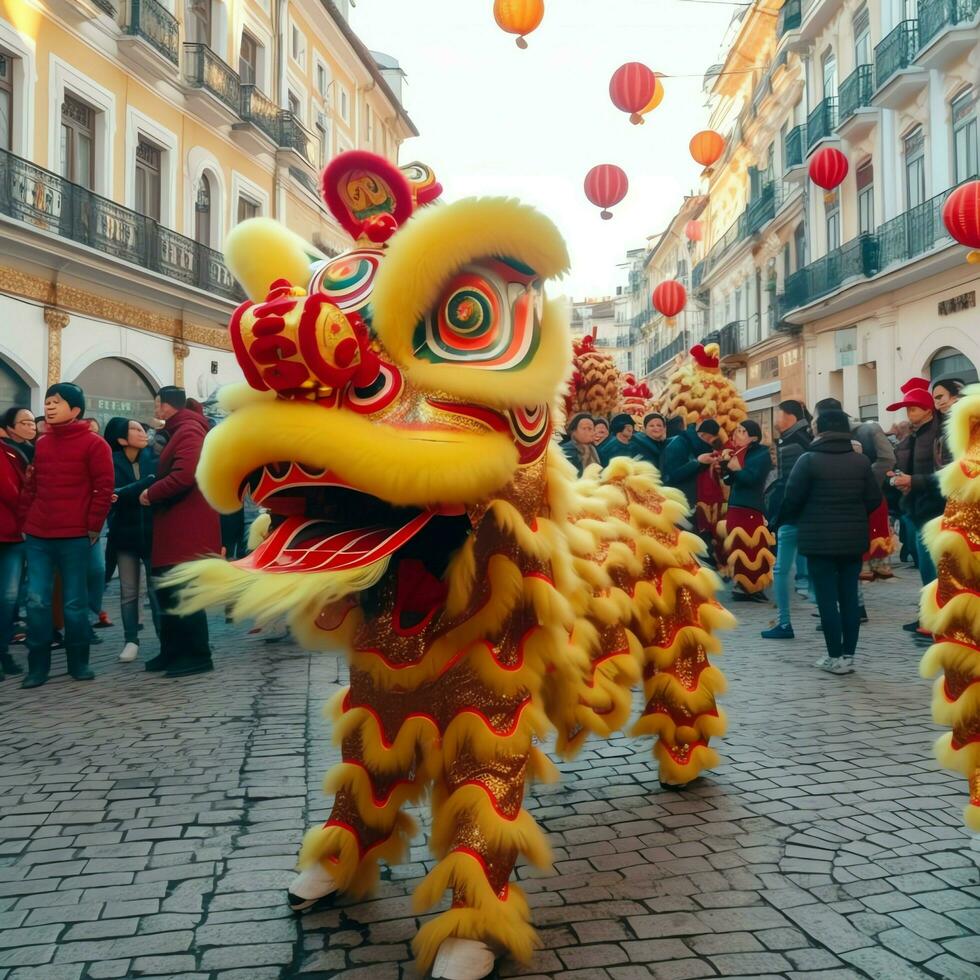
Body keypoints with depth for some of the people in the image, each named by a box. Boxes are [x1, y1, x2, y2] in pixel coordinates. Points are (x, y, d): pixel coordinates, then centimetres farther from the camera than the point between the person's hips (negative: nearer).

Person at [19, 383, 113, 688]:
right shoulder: (41, 444, 14)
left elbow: (103, 488, -6)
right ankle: (38, 666, 10)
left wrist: (93, 526, -9)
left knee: (75, 602, 3)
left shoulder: (93, 444, -3)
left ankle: (78, 663, 15)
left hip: (75, 537, -5)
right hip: (37, 536, 5)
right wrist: (25, 520, 10)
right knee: (36, 601, 2)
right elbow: (31, 486, 18)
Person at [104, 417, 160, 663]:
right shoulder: (112, 463, -5)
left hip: (152, 533, 1)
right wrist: (149, 483, -31)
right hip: (125, 534, -1)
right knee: (128, 592, 7)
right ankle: (131, 641, 16)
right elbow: (116, 495, -18)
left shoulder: (153, 458, 0)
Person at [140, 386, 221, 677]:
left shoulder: (189, 431, -13)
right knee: (169, 591, 13)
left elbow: (184, 476, -25)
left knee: (184, 594, -7)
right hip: (175, 528, 11)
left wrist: (151, 494, -13)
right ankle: (173, 651, 20)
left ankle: (197, 656, -1)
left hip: (187, 529, -11)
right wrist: (154, 493, 6)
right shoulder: (179, 432, 22)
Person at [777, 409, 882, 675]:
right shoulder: (861, 460, 4)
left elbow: (792, 497, -9)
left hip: (820, 539, -4)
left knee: (827, 598, 1)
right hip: (853, 538, 4)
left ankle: (835, 657, 1)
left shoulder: (809, 459, -9)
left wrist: (784, 520, 10)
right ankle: (848, 655, 12)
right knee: (849, 596, 9)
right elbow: (874, 499, 4)